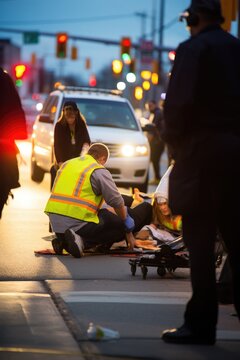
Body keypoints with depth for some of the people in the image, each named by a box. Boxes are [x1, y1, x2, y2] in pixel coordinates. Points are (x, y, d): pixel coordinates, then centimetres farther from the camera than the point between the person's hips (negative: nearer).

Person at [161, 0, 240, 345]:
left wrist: (172, 136, -1)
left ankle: (201, 323, -2)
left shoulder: (193, 49, -9)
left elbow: (179, 101, -17)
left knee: (200, 239, -3)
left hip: (202, 150, -6)